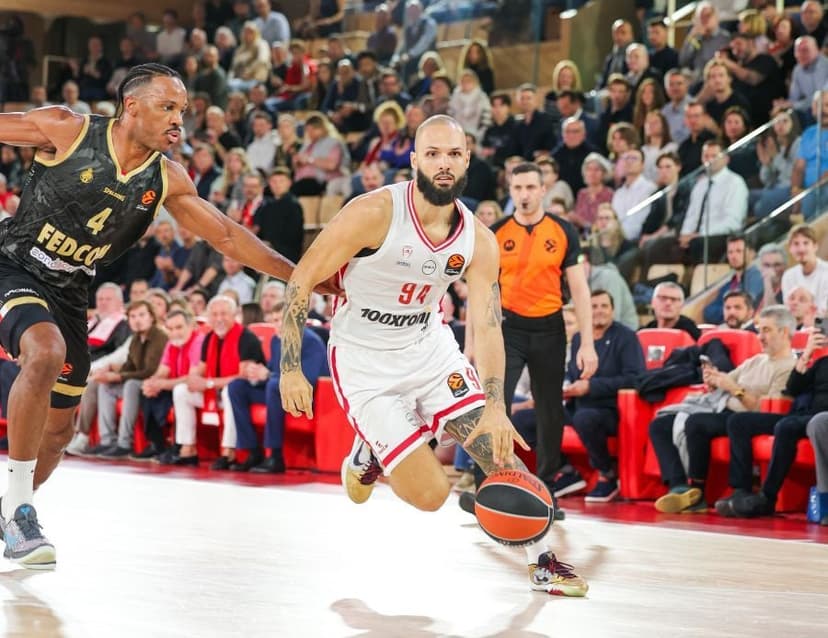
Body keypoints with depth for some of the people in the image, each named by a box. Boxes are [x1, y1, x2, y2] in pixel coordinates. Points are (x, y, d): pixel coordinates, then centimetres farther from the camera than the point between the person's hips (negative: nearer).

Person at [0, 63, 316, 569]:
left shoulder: (167, 180, -3)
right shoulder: (66, 130, -14)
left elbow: (227, 236, 2)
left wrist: (300, 276, -3)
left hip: (69, 294, 6)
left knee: (59, 429, 10)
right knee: (46, 354, -34)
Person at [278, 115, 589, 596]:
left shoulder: (478, 240, -8)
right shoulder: (374, 213, -23)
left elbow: (488, 326, -10)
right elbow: (302, 281, -16)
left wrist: (496, 408, -24)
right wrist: (291, 369, -19)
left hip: (430, 347, 5)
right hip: (365, 362, -5)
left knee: (500, 448, -4)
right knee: (430, 493, -11)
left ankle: (542, 564, 15)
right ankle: (369, 451, 22)